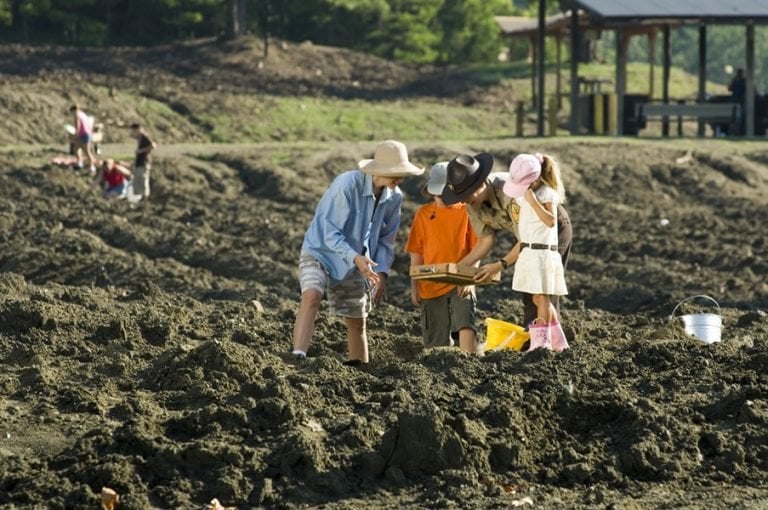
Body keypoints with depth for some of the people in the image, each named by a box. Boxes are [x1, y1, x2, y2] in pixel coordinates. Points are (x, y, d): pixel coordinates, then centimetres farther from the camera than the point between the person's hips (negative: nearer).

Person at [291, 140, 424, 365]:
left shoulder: (394, 198, -6)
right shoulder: (347, 184, -26)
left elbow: (386, 238, 6)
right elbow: (329, 232, -26)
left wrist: (382, 272, -9)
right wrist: (355, 257, -40)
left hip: (354, 263, 6)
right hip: (320, 252, -6)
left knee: (357, 323, 12)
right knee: (311, 296, -33)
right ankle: (298, 359, -42)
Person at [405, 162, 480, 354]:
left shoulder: (466, 211, -1)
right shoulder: (424, 214, 5)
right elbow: (416, 252, 8)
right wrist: (414, 285, 4)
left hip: (460, 283, -3)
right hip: (431, 285, 3)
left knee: (466, 327, -24)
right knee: (436, 341, 6)